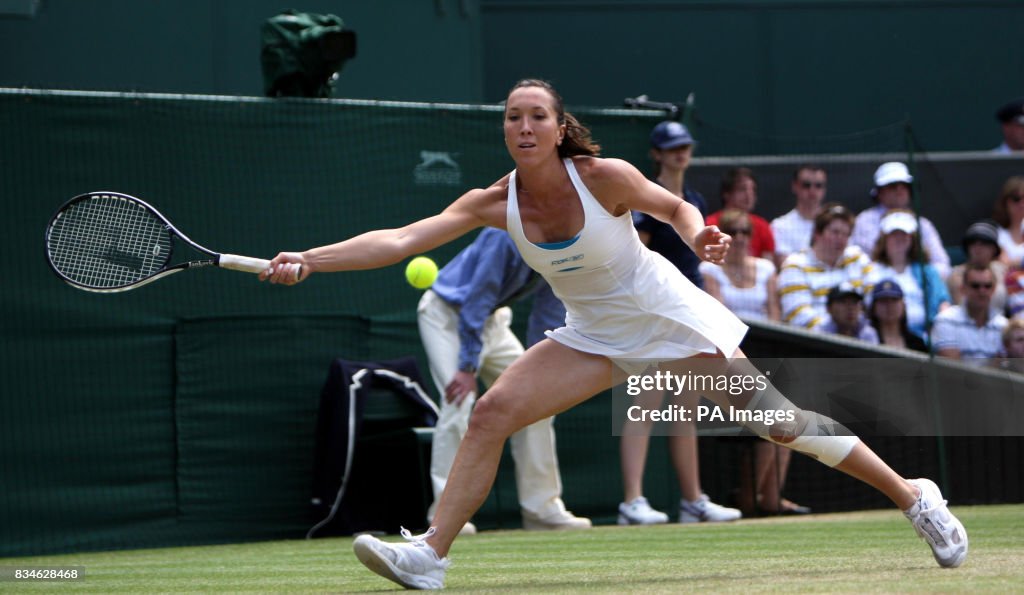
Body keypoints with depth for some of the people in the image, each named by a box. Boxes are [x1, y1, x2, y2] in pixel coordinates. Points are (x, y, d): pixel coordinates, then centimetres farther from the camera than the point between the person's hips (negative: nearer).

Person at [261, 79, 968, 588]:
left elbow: (676, 206, -2)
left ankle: (914, 496, 9)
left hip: (665, 313, -3)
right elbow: (401, 239, -22)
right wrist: (310, 259, -32)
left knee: (780, 421, -5)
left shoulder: (606, 177, -22)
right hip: (592, 334, 4)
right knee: (491, 413, -14)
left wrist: (700, 235, -23)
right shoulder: (495, 204, -14)